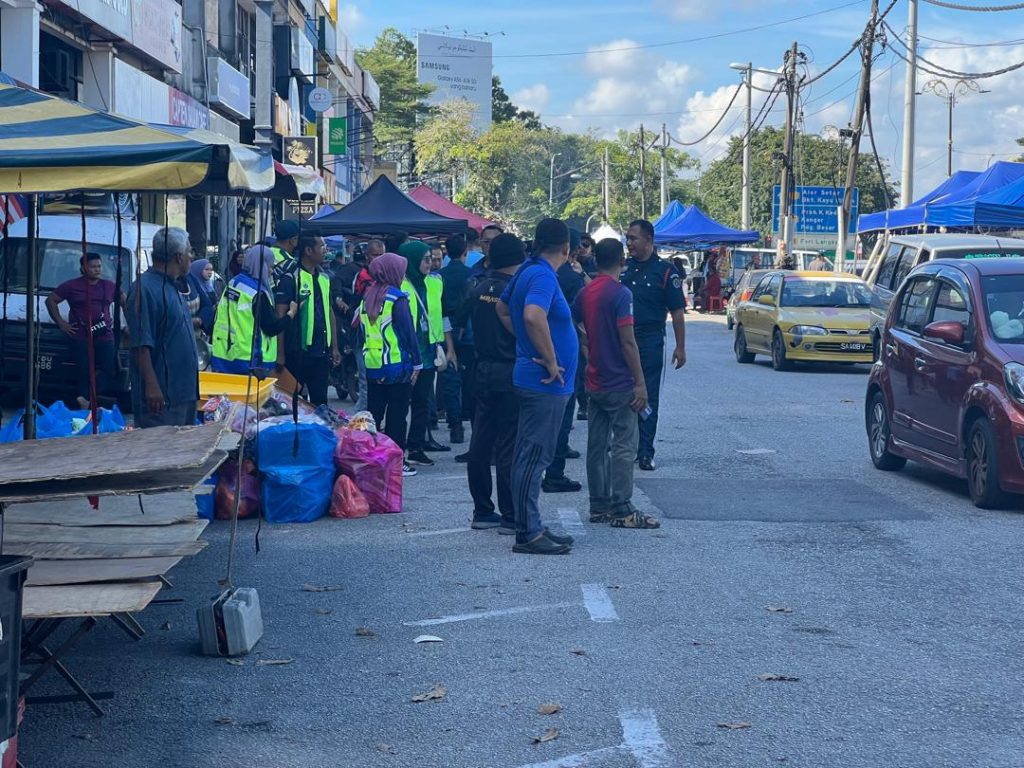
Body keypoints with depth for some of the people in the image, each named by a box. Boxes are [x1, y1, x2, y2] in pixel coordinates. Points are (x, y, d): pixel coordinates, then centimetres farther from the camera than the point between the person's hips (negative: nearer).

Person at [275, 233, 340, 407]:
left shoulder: (324, 278, 11)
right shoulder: (290, 278, -10)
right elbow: (280, 315, -11)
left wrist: (334, 347, 15)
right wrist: (280, 353, -14)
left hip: (321, 352, 6)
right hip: (297, 352, -6)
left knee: (320, 400, 11)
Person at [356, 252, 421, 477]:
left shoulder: (367, 297, 8)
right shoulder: (397, 298, -11)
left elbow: (361, 332, 12)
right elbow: (408, 332, -12)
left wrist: (365, 357, 17)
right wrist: (416, 363, -7)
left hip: (372, 366, 6)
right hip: (397, 366, -6)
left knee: (373, 413, 12)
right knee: (396, 415, 0)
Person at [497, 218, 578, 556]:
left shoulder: (528, 272, 11)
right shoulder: (543, 276, -18)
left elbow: (503, 310, 26)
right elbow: (533, 316, -35)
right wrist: (550, 361, -24)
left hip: (533, 379, 10)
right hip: (545, 384, -10)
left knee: (530, 456, 14)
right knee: (534, 457, -6)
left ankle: (531, 527, 22)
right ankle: (527, 534, -2)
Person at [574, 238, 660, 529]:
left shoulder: (585, 293, 7)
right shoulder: (620, 293, -14)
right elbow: (627, 341, -18)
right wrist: (640, 382, -15)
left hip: (596, 383, 7)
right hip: (620, 383, -7)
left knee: (597, 444, 10)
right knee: (624, 445, -4)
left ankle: (599, 506, 15)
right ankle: (622, 510, -4)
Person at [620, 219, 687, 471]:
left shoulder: (665, 271, -4)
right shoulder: (623, 267, 8)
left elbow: (677, 312, -4)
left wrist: (680, 348, -6)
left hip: (650, 342, -4)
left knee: (648, 398, 0)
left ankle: (645, 452, 4)